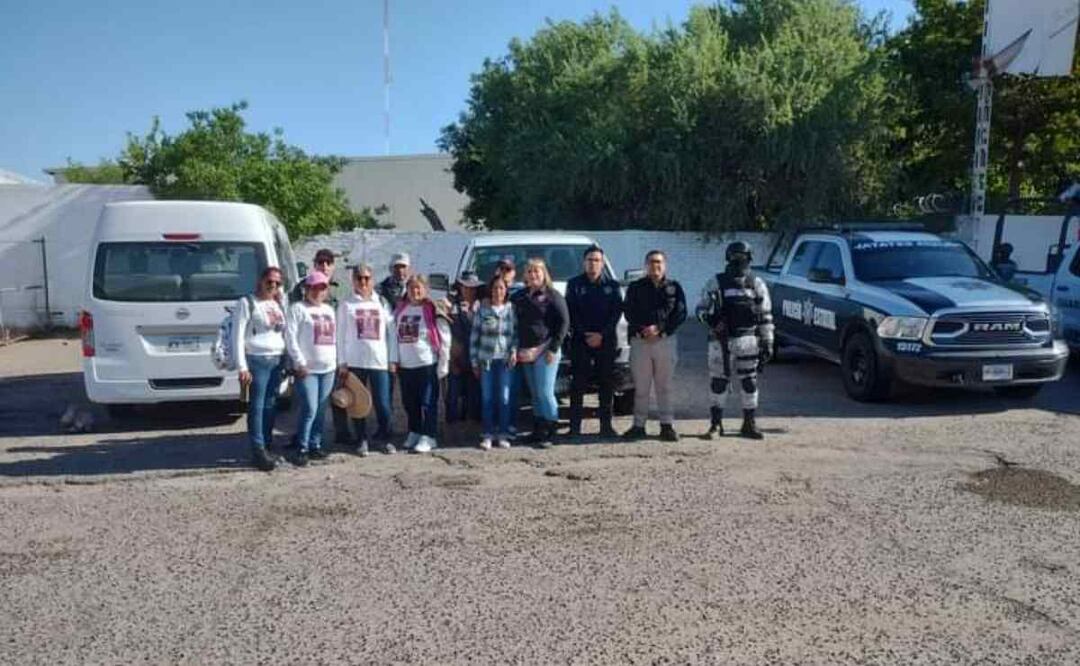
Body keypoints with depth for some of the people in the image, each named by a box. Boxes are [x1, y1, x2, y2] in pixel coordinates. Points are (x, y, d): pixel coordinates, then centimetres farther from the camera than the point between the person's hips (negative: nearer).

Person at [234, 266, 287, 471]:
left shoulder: (278, 304, 17)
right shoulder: (247, 303, -1)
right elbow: (238, 336, -7)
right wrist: (242, 367, -14)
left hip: (278, 360, 6)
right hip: (257, 360, -6)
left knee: (270, 406, 8)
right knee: (257, 406, -6)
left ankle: (266, 445, 16)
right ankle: (258, 451, -5)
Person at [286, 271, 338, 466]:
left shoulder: (329, 310, 19)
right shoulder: (298, 308, 0)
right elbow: (290, 337, -9)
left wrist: (337, 360, 10)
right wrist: (300, 362, -15)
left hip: (328, 369, 6)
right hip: (307, 369, -6)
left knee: (321, 410, 8)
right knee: (309, 409, -11)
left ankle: (315, 445, 17)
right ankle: (302, 448, -2)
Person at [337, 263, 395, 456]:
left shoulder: (382, 303, 10)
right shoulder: (346, 305, 6)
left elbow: (390, 331, 10)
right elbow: (341, 336, 5)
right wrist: (342, 362, -1)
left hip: (379, 360, 1)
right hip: (355, 361, 0)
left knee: (383, 404, -2)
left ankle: (384, 437, 17)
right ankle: (361, 440, 18)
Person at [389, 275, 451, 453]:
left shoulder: (432, 311, -6)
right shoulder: (400, 310, 10)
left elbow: (445, 340, -6)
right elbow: (395, 336, 14)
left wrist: (443, 364, -8)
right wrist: (394, 359, 7)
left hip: (427, 364, -6)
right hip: (405, 365, 6)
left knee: (428, 402, -3)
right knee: (410, 403, 14)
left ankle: (428, 437, 3)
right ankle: (414, 433, 28)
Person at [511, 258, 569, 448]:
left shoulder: (552, 296, -2)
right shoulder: (518, 297, 15)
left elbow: (564, 322, -7)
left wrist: (553, 348, -12)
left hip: (545, 351, -5)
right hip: (525, 353, 6)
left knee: (545, 393, -9)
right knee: (535, 395, 9)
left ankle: (549, 432, -2)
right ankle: (538, 431, 15)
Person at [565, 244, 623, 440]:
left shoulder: (612, 285, 8)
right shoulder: (574, 284, 6)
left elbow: (617, 312, 1)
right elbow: (570, 313, 1)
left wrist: (601, 335, -10)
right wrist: (585, 334, -9)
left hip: (606, 341, 1)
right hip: (580, 341, -1)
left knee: (606, 383, 3)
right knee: (578, 384, -3)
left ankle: (606, 425, 9)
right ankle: (575, 426, 0)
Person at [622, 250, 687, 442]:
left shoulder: (674, 287, 8)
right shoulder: (635, 287, 9)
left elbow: (681, 313, 0)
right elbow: (629, 312, 2)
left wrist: (659, 329, -12)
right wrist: (643, 330, -14)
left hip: (666, 340, 0)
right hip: (640, 340, 0)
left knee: (664, 386, 4)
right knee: (641, 387, 4)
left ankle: (667, 425, 10)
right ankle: (638, 425, 11)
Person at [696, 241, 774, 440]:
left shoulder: (756, 284, 7)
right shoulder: (715, 283, 4)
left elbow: (765, 316, 8)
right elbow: (701, 308, 4)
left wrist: (767, 343, 3)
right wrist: (710, 319, -17)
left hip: (747, 340, 1)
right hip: (720, 341, -1)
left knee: (749, 382, 4)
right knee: (718, 382, 3)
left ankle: (749, 424, 15)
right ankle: (716, 424, 13)